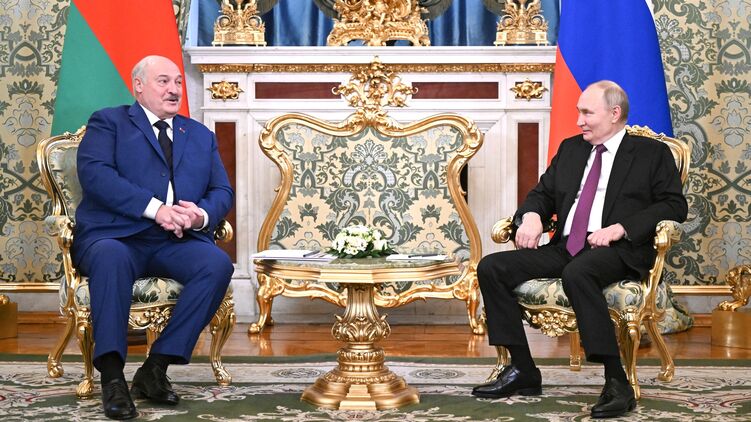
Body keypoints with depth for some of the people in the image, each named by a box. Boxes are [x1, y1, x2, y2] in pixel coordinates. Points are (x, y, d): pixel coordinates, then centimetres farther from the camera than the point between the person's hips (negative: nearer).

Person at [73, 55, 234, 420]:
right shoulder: (108, 122, 13)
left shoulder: (201, 136, 27)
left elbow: (222, 192, 17)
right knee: (111, 258, -38)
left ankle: (156, 368, -22)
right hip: (115, 236, -3)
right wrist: (155, 208, -17)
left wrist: (202, 215, -9)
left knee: (218, 264, -28)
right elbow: (94, 174, -6)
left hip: (177, 242, 4)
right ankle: (112, 376, -33)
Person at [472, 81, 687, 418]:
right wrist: (531, 216, -1)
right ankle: (523, 372, -7)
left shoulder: (652, 153, 7)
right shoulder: (570, 149, 24)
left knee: (577, 273, -40)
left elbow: (674, 205, -3)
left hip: (617, 251, -6)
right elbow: (543, 192, 25)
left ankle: (617, 384, -34)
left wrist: (620, 228, -16)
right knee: (491, 267, -14)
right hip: (565, 247, 6)